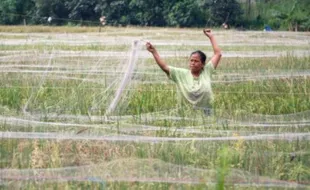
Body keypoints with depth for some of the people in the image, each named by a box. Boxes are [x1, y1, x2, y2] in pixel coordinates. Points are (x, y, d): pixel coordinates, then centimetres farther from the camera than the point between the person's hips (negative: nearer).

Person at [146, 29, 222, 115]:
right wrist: (154, 52, -13)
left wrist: (211, 36, 5)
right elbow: (165, 67, -6)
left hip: (206, 113, 0)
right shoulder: (182, 74, 0)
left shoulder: (207, 72, 1)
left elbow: (218, 54, 4)